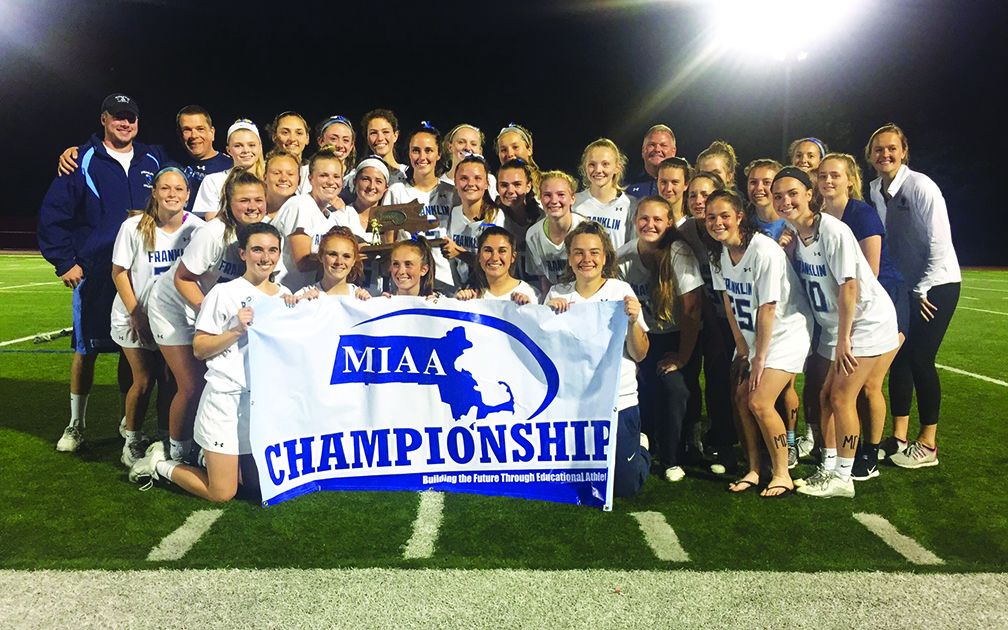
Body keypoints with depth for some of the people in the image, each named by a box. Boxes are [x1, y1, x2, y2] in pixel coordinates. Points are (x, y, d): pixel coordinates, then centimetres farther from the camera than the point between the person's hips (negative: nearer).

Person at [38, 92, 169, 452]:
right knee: (87, 350, 5)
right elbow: (52, 214, 0)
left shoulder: (153, 162, 9)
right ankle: (76, 425, 22)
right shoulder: (84, 161, 0)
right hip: (94, 276, -2)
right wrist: (64, 262, -5)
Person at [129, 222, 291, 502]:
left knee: (259, 485, 10)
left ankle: (214, 456, 35)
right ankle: (159, 463, 22)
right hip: (227, 398, -6)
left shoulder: (285, 295, 8)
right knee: (222, 494, -1)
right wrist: (236, 330, -20)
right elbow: (199, 349, -7)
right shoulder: (224, 293, -7)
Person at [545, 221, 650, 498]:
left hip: (618, 400, -2)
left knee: (625, 485, -1)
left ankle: (639, 445, 29)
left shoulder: (620, 290, -2)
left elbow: (639, 354, -4)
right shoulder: (557, 294, 4)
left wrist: (633, 321, -22)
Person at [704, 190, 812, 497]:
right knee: (741, 397, -1)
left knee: (759, 402, -14)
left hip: (786, 333, -7)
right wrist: (742, 350, 2)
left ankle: (782, 474, 3)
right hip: (752, 336, 7)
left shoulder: (764, 250, -25)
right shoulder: (718, 253, -2)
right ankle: (754, 469, 14)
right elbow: (730, 303, 4)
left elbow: (767, 309, -22)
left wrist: (759, 358, -16)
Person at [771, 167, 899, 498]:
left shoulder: (833, 231, -23)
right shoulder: (793, 233, 1)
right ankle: (828, 467, 20)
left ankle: (843, 478, 4)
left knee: (842, 396, -8)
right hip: (834, 324, 8)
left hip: (867, 321, -8)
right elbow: (792, 278, 15)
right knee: (825, 395, 8)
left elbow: (849, 286, -24)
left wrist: (843, 339, -21)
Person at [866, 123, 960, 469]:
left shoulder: (920, 186, -16)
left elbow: (941, 243, -17)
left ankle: (928, 444, 5)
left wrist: (922, 290, -14)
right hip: (904, 285, 6)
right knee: (898, 356, 4)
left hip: (937, 284, -6)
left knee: (920, 359, -7)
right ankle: (899, 439, 13)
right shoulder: (875, 190, 4)